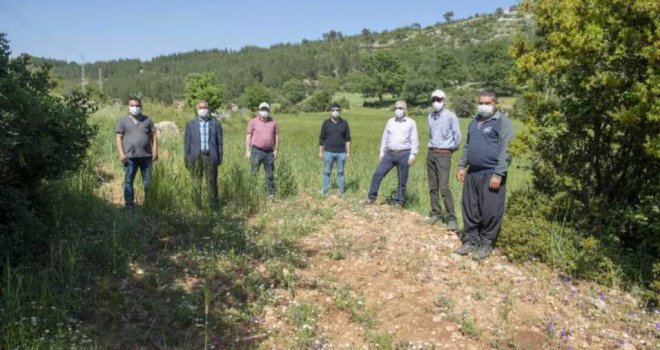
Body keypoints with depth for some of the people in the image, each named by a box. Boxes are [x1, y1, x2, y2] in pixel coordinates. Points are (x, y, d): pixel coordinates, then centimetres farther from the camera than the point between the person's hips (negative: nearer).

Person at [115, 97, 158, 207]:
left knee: (148, 182, 5)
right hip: (130, 157, -1)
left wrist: (155, 151, 0)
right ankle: (129, 204, 10)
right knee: (128, 181, 2)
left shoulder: (147, 120, 12)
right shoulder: (123, 121, 8)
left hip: (146, 156, 1)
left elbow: (153, 136, 10)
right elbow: (118, 138, 3)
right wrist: (121, 153, -7)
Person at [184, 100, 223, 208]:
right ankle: (197, 206, 8)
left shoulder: (215, 123, 9)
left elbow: (219, 141, 7)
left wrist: (220, 157, 2)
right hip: (195, 156, 1)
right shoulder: (191, 124, 11)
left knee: (212, 182, -1)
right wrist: (186, 157, 4)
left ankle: (215, 205, 6)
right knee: (196, 182, 2)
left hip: (210, 156, -1)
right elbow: (187, 142, 10)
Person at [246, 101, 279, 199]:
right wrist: (247, 151, -2)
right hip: (256, 151, -2)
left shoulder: (273, 122, 8)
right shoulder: (253, 121, 2)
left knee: (270, 174, 6)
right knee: (253, 173, 0)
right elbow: (248, 136, 3)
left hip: (269, 152, 2)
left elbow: (276, 136, 12)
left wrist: (276, 150, 4)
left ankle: (271, 194, 15)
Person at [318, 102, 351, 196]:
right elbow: (321, 138, 5)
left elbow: (347, 139, 6)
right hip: (328, 152, 0)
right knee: (327, 172, 3)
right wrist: (320, 152, 2)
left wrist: (348, 152, 2)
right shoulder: (326, 123, 2)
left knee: (340, 172, 6)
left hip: (341, 153, 0)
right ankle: (325, 192, 11)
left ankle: (341, 192, 14)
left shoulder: (344, 123, 4)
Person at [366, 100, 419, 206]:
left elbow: (414, 140, -2)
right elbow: (385, 138, 14)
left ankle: (398, 202, 14)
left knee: (402, 180, 3)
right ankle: (372, 197, 2)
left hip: (404, 154, -3)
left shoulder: (411, 123, 1)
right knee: (378, 174, -6)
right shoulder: (390, 121, 11)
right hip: (390, 154, 3)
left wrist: (412, 155, -10)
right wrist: (382, 152, 10)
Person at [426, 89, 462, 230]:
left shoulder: (450, 116, -9)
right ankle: (436, 213, 19)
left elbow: (457, 136, -7)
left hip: (444, 155, -6)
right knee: (432, 187, 8)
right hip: (431, 153, 6)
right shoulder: (430, 117, 10)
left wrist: (452, 148, 6)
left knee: (444, 187, -12)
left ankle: (452, 218, -5)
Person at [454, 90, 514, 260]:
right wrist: (462, 166, 13)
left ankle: (486, 243, 14)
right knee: (470, 209, 11)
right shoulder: (475, 121, 15)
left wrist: (498, 174, -18)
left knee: (490, 211, 0)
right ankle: (471, 240, 23)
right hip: (472, 173, 7)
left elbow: (505, 151, -13)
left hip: (491, 174, -7)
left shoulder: (502, 122, -7)